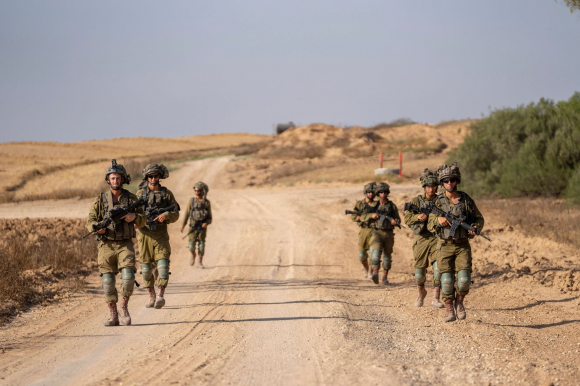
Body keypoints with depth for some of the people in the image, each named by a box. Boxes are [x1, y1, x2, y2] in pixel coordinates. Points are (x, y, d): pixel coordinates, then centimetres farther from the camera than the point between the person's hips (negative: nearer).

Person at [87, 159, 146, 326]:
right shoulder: (100, 199, 3)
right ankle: (113, 315, 7)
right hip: (106, 245, 1)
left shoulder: (131, 198, 5)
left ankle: (123, 308, 0)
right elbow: (90, 221, 0)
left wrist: (134, 217, -16)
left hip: (125, 245, 0)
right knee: (108, 281, -1)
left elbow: (142, 220, 7)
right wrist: (98, 228, -23)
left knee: (128, 276, -17)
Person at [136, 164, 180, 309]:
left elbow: (175, 214, 8)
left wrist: (166, 215, -14)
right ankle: (151, 296, 16)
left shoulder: (167, 193, 7)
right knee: (146, 266, 3)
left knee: (162, 263, -16)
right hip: (145, 233, 1)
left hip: (161, 233, -1)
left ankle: (161, 295, -22)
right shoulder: (140, 193, 7)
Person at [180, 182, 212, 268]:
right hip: (193, 225, 0)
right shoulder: (192, 201, 3)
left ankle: (200, 262, 5)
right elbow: (187, 213, 6)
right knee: (192, 243, -8)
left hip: (202, 226, 0)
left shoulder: (207, 202, 4)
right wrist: (183, 225, 2)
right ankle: (192, 254, 24)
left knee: (201, 244, -3)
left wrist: (206, 223, -13)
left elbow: (209, 217, 7)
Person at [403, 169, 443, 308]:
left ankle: (435, 298, -16)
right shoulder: (416, 201, 3)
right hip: (421, 239, 1)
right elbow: (407, 218, -3)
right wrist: (419, 217, -22)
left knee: (438, 267, -19)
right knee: (420, 270, 10)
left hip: (437, 239, -1)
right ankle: (421, 293, 39)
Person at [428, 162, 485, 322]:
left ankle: (459, 301, 16)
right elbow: (430, 225, 0)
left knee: (464, 279, -11)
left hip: (462, 245, 0)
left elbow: (479, 219, 12)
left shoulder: (466, 200, 3)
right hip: (445, 246, 0)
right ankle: (449, 309, 13)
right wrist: (438, 220, -22)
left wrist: (475, 228, -9)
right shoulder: (438, 201, 2)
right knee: (447, 280, -4)